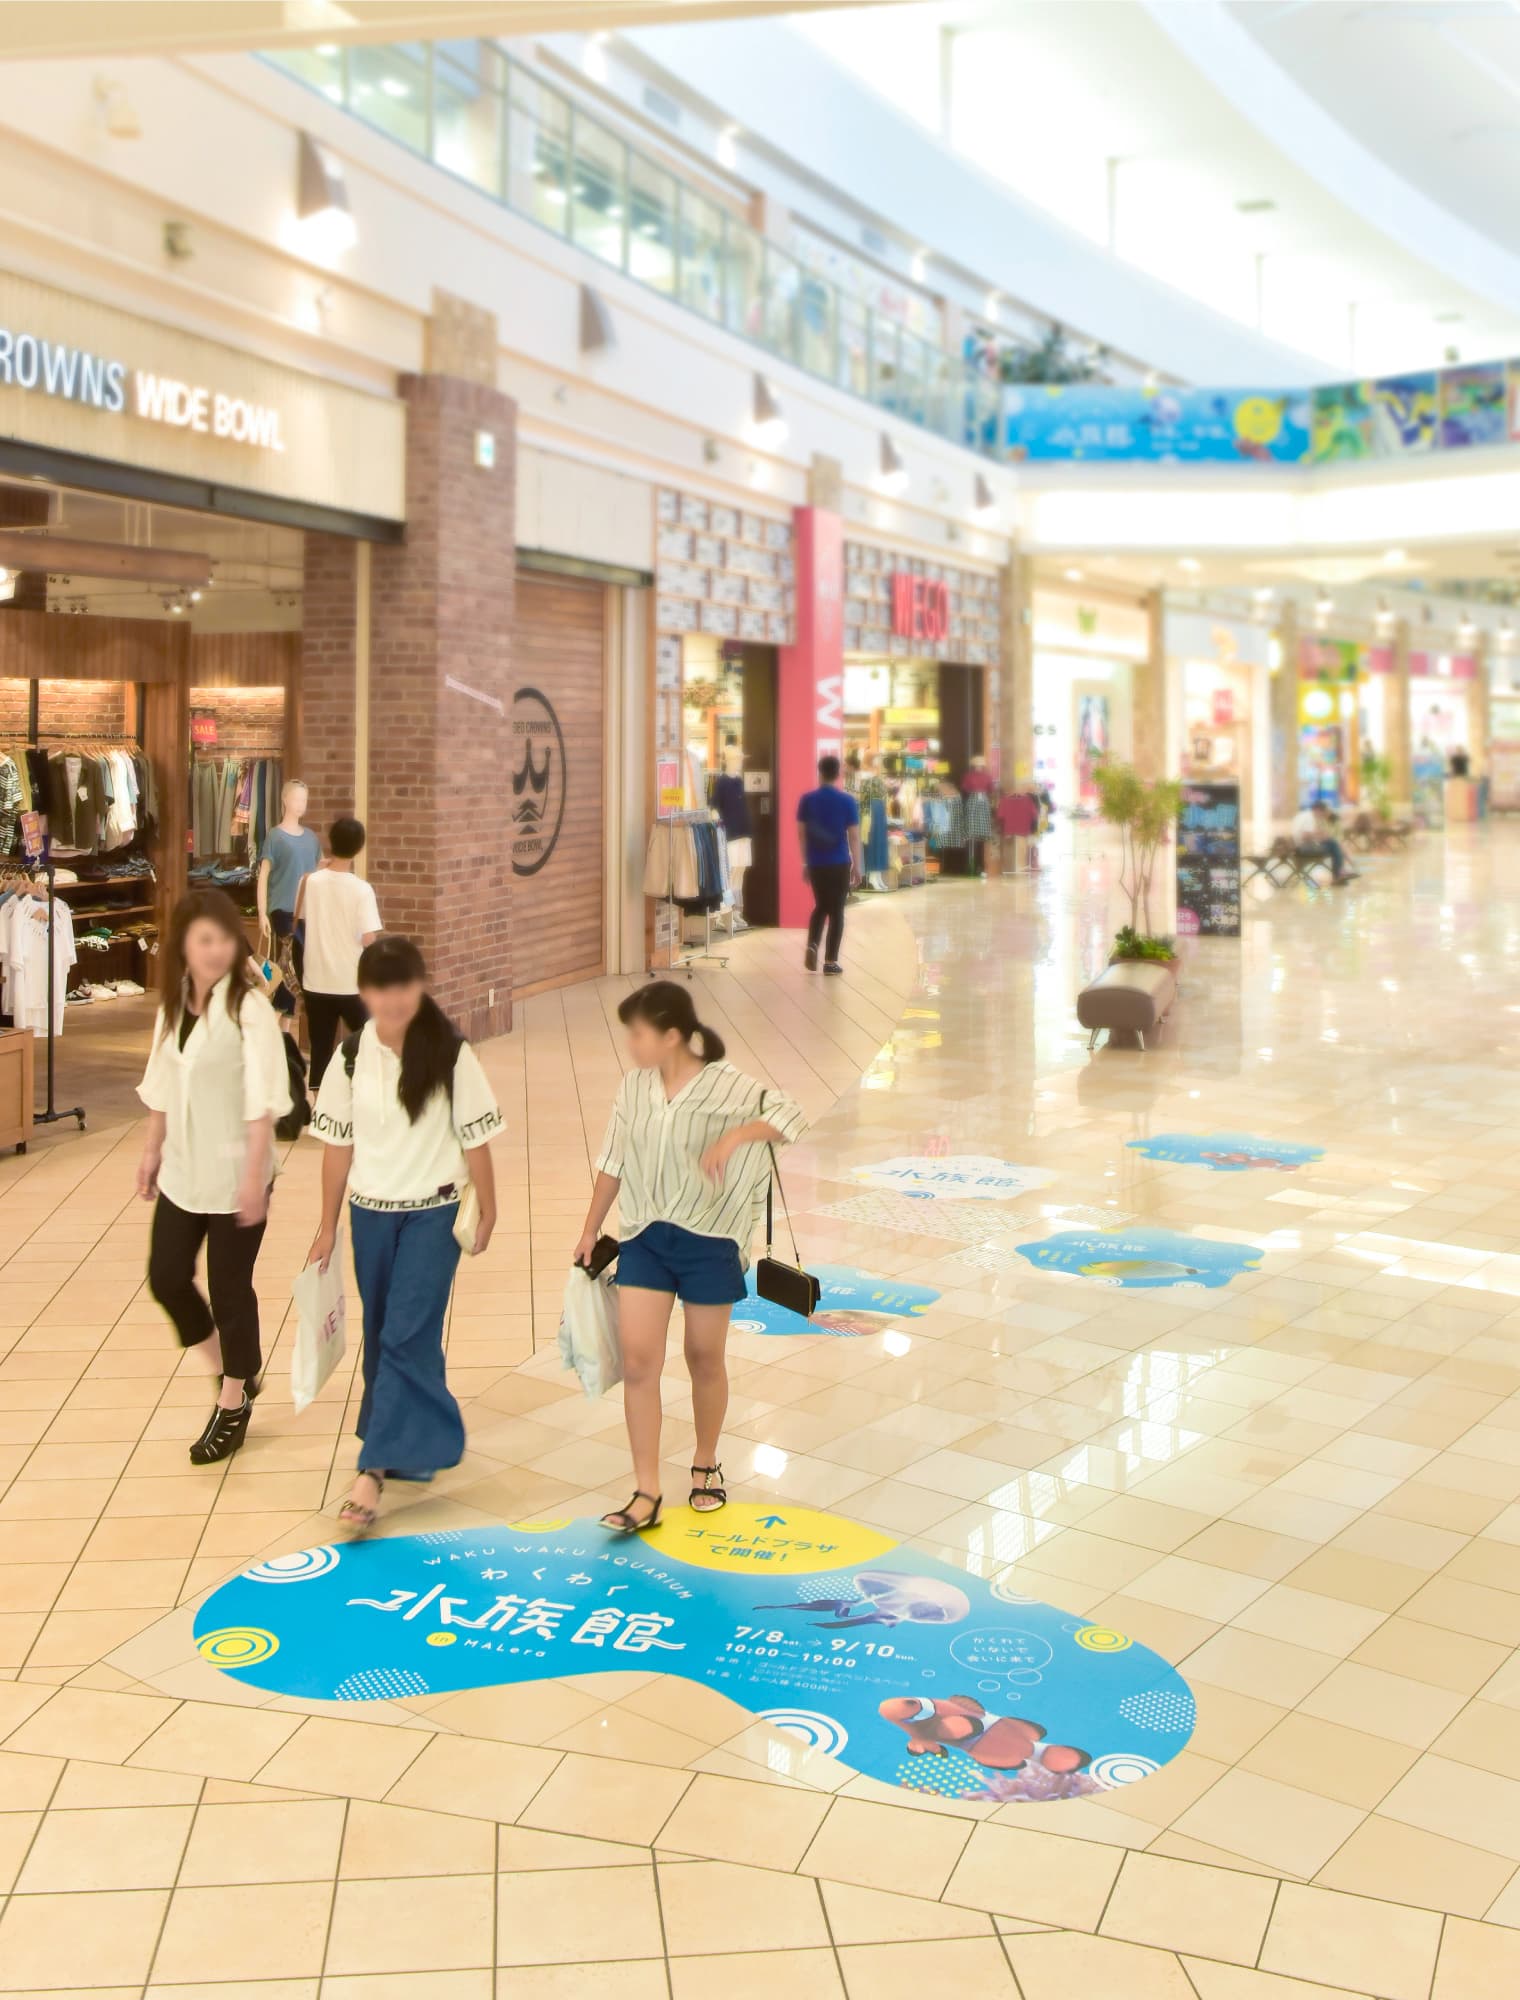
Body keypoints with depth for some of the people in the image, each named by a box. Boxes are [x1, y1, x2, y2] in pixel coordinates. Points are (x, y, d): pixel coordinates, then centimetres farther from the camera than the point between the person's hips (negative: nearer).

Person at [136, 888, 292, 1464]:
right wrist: (152, 1149, 15)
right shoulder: (174, 1003, 4)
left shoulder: (249, 1007, -16)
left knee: (229, 1287, 4)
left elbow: (263, 1098, -19)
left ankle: (233, 1405, 23)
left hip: (234, 1172, -6)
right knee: (167, 1277, 11)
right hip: (183, 1170, 6)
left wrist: (254, 1174, -22)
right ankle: (228, 1370, 35)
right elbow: (163, 1086, 13)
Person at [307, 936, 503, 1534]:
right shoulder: (352, 1056, -3)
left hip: (433, 1212, -4)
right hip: (370, 1212, 4)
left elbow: (475, 1138, -5)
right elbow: (339, 1143, 4)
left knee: (406, 1337, -9)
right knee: (383, 1336, 12)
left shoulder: (450, 1053, -12)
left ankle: (375, 1469, -8)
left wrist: (487, 1213, -1)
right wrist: (328, 1225, 8)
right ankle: (418, 1440, 32)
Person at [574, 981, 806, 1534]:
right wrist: (590, 1230, 13)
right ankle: (646, 1494, 2)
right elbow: (613, 1162, 9)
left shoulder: (724, 1085, -13)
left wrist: (736, 1137, -34)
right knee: (638, 1362, -4)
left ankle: (706, 1466, 34)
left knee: (704, 1358, 12)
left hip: (708, 1240, -3)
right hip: (645, 1238, 3)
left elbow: (791, 1116, -20)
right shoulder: (633, 1088, 1)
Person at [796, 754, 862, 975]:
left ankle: (812, 946, -2)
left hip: (815, 863, 2)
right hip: (839, 863, -2)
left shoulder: (807, 799, -1)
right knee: (836, 910, 5)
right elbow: (854, 836, -6)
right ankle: (830, 962, 3)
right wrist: (857, 866, 1)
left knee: (820, 906, 20)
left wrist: (805, 862, 13)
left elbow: (801, 833, 3)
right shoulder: (847, 801, -7)